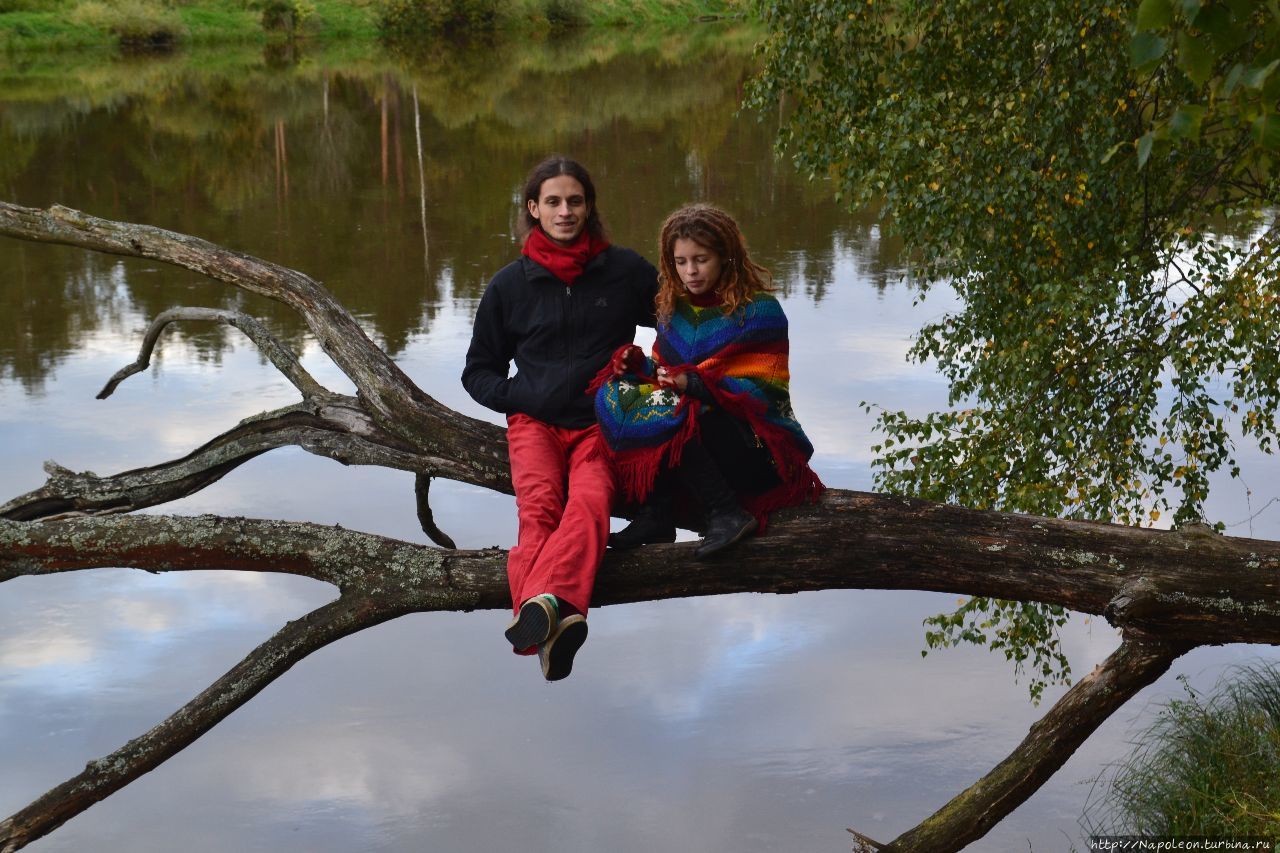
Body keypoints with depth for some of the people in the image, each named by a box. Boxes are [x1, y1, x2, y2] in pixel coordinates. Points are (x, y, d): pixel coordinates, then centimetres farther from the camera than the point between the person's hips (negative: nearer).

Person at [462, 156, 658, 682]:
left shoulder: (625, 271, 10)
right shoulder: (510, 285, 12)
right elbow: (478, 371, 21)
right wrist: (520, 398, -1)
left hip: (603, 423, 0)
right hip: (534, 423, 1)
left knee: (589, 504, -34)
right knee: (539, 508, -31)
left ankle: (542, 603, -58)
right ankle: (555, 623, -56)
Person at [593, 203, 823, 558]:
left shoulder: (759, 310, -6)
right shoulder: (674, 309, 12)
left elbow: (763, 392, -15)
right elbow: (663, 372, 16)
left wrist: (694, 383, -28)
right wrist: (637, 363, -8)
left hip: (758, 446, -6)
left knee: (670, 416, -32)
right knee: (613, 393, -13)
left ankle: (726, 512, -24)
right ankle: (656, 514, -22)